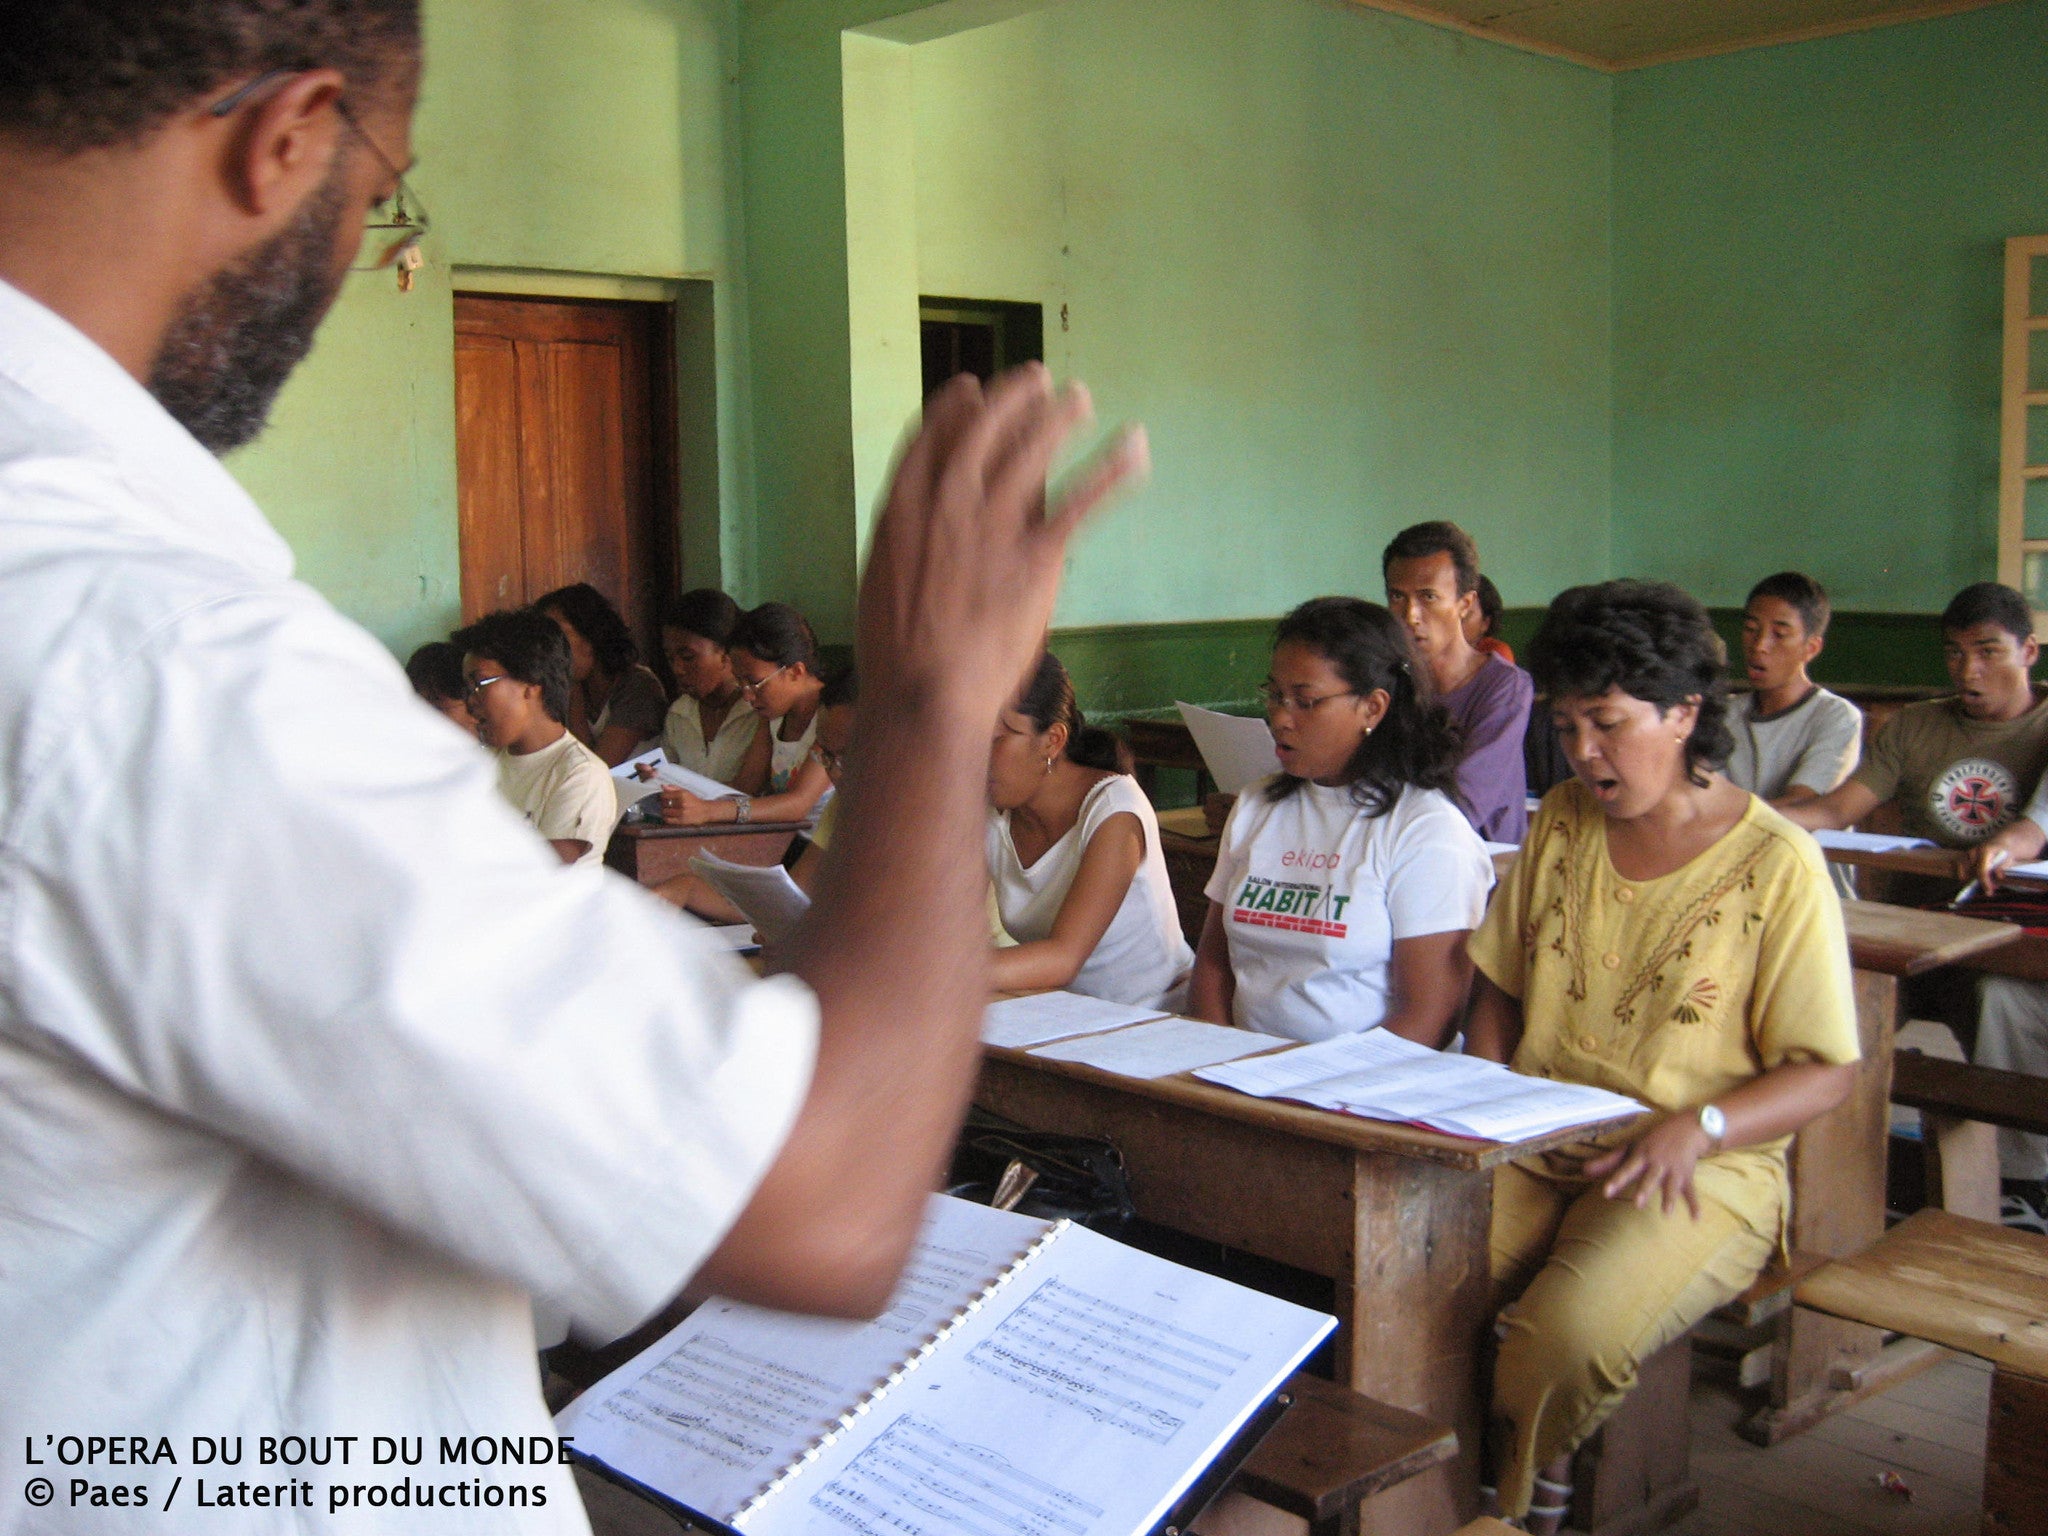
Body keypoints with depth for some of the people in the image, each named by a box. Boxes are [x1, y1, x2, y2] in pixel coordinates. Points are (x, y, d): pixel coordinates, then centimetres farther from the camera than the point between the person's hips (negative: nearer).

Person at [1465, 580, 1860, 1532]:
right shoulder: (1561, 822, 10)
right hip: (1533, 1149, 5)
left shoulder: (1775, 864, -7)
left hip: (1699, 1172, -4)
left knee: (1569, 1333, -32)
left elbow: (1825, 1072, -6)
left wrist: (1697, 1129, -21)